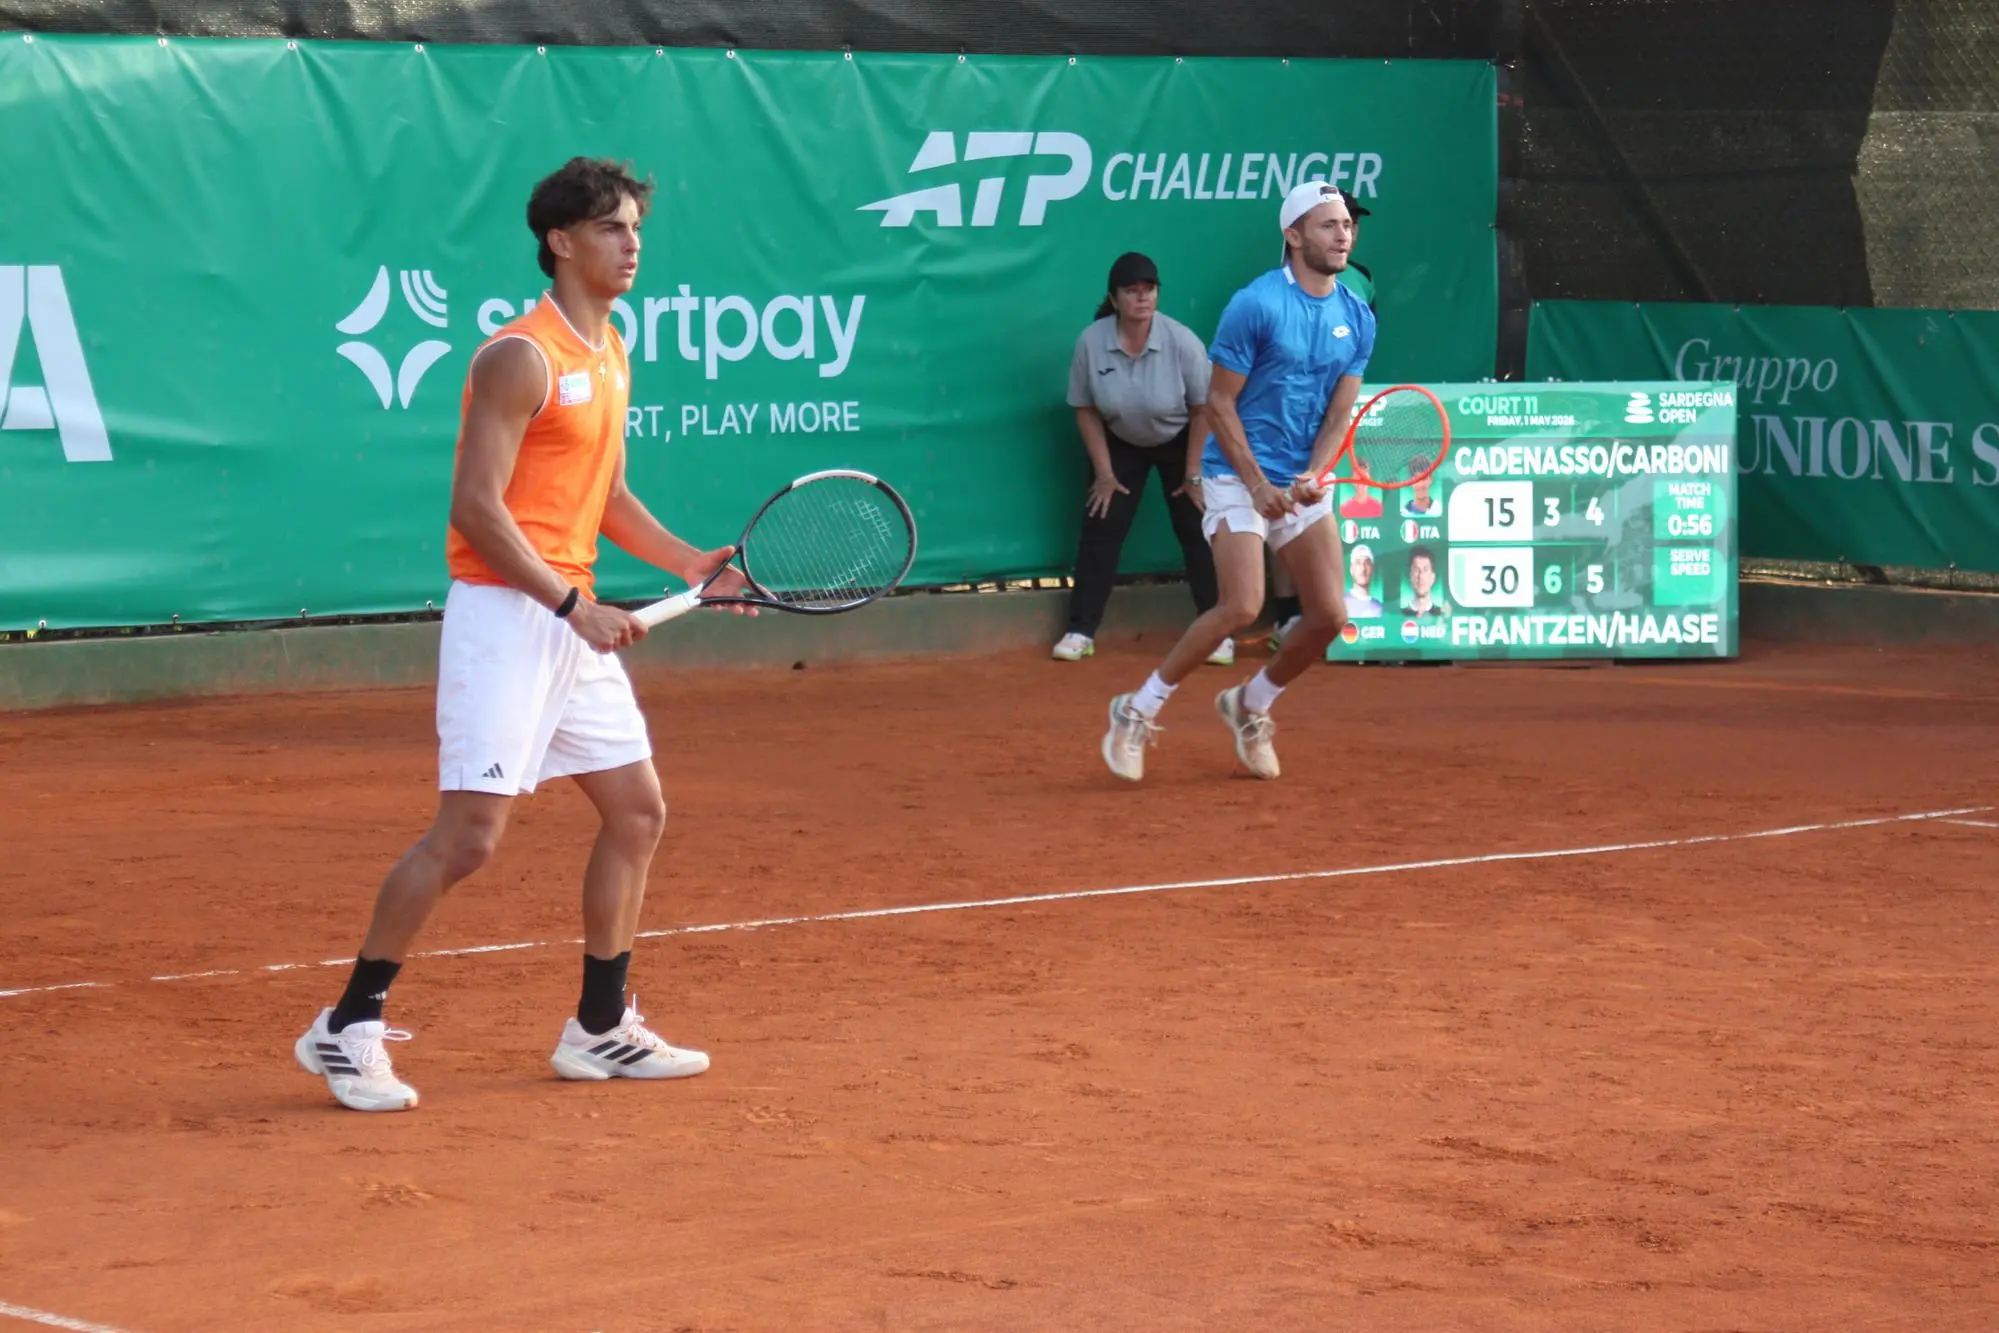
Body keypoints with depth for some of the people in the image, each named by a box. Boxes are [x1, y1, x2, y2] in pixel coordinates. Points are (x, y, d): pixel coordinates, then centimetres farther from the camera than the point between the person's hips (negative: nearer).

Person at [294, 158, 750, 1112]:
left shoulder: (611, 355, 14)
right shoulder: (521, 357, -14)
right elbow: (476, 508, -19)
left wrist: (695, 565, 11)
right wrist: (573, 606, -21)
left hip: (574, 621, 9)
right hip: (502, 613, -9)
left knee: (636, 812, 11)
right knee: (468, 833, -12)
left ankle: (599, 1030, 22)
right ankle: (348, 1028, -3)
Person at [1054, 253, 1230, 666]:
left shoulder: (1182, 342, -26)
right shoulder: (1091, 342, -22)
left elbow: (1202, 409, -16)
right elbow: (1086, 411, -10)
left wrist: (1193, 473, -13)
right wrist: (1105, 473, -9)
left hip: (1180, 441, -1)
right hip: (1120, 443, 1)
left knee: (1196, 531, -6)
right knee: (1100, 527, -4)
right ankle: (1081, 631, 2)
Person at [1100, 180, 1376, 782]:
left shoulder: (1357, 319, 5)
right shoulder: (1255, 305, -13)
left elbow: (1339, 412, 5)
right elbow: (1219, 404, -10)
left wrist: (1313, 476, -13)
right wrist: (1259, 485, -14)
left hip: (1304, 486, 6)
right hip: (1238, 477, -6)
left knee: (1328, 616, -2)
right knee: (1242, 607, -19)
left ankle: (1251, 705, 23)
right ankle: (1138, 711, -5)